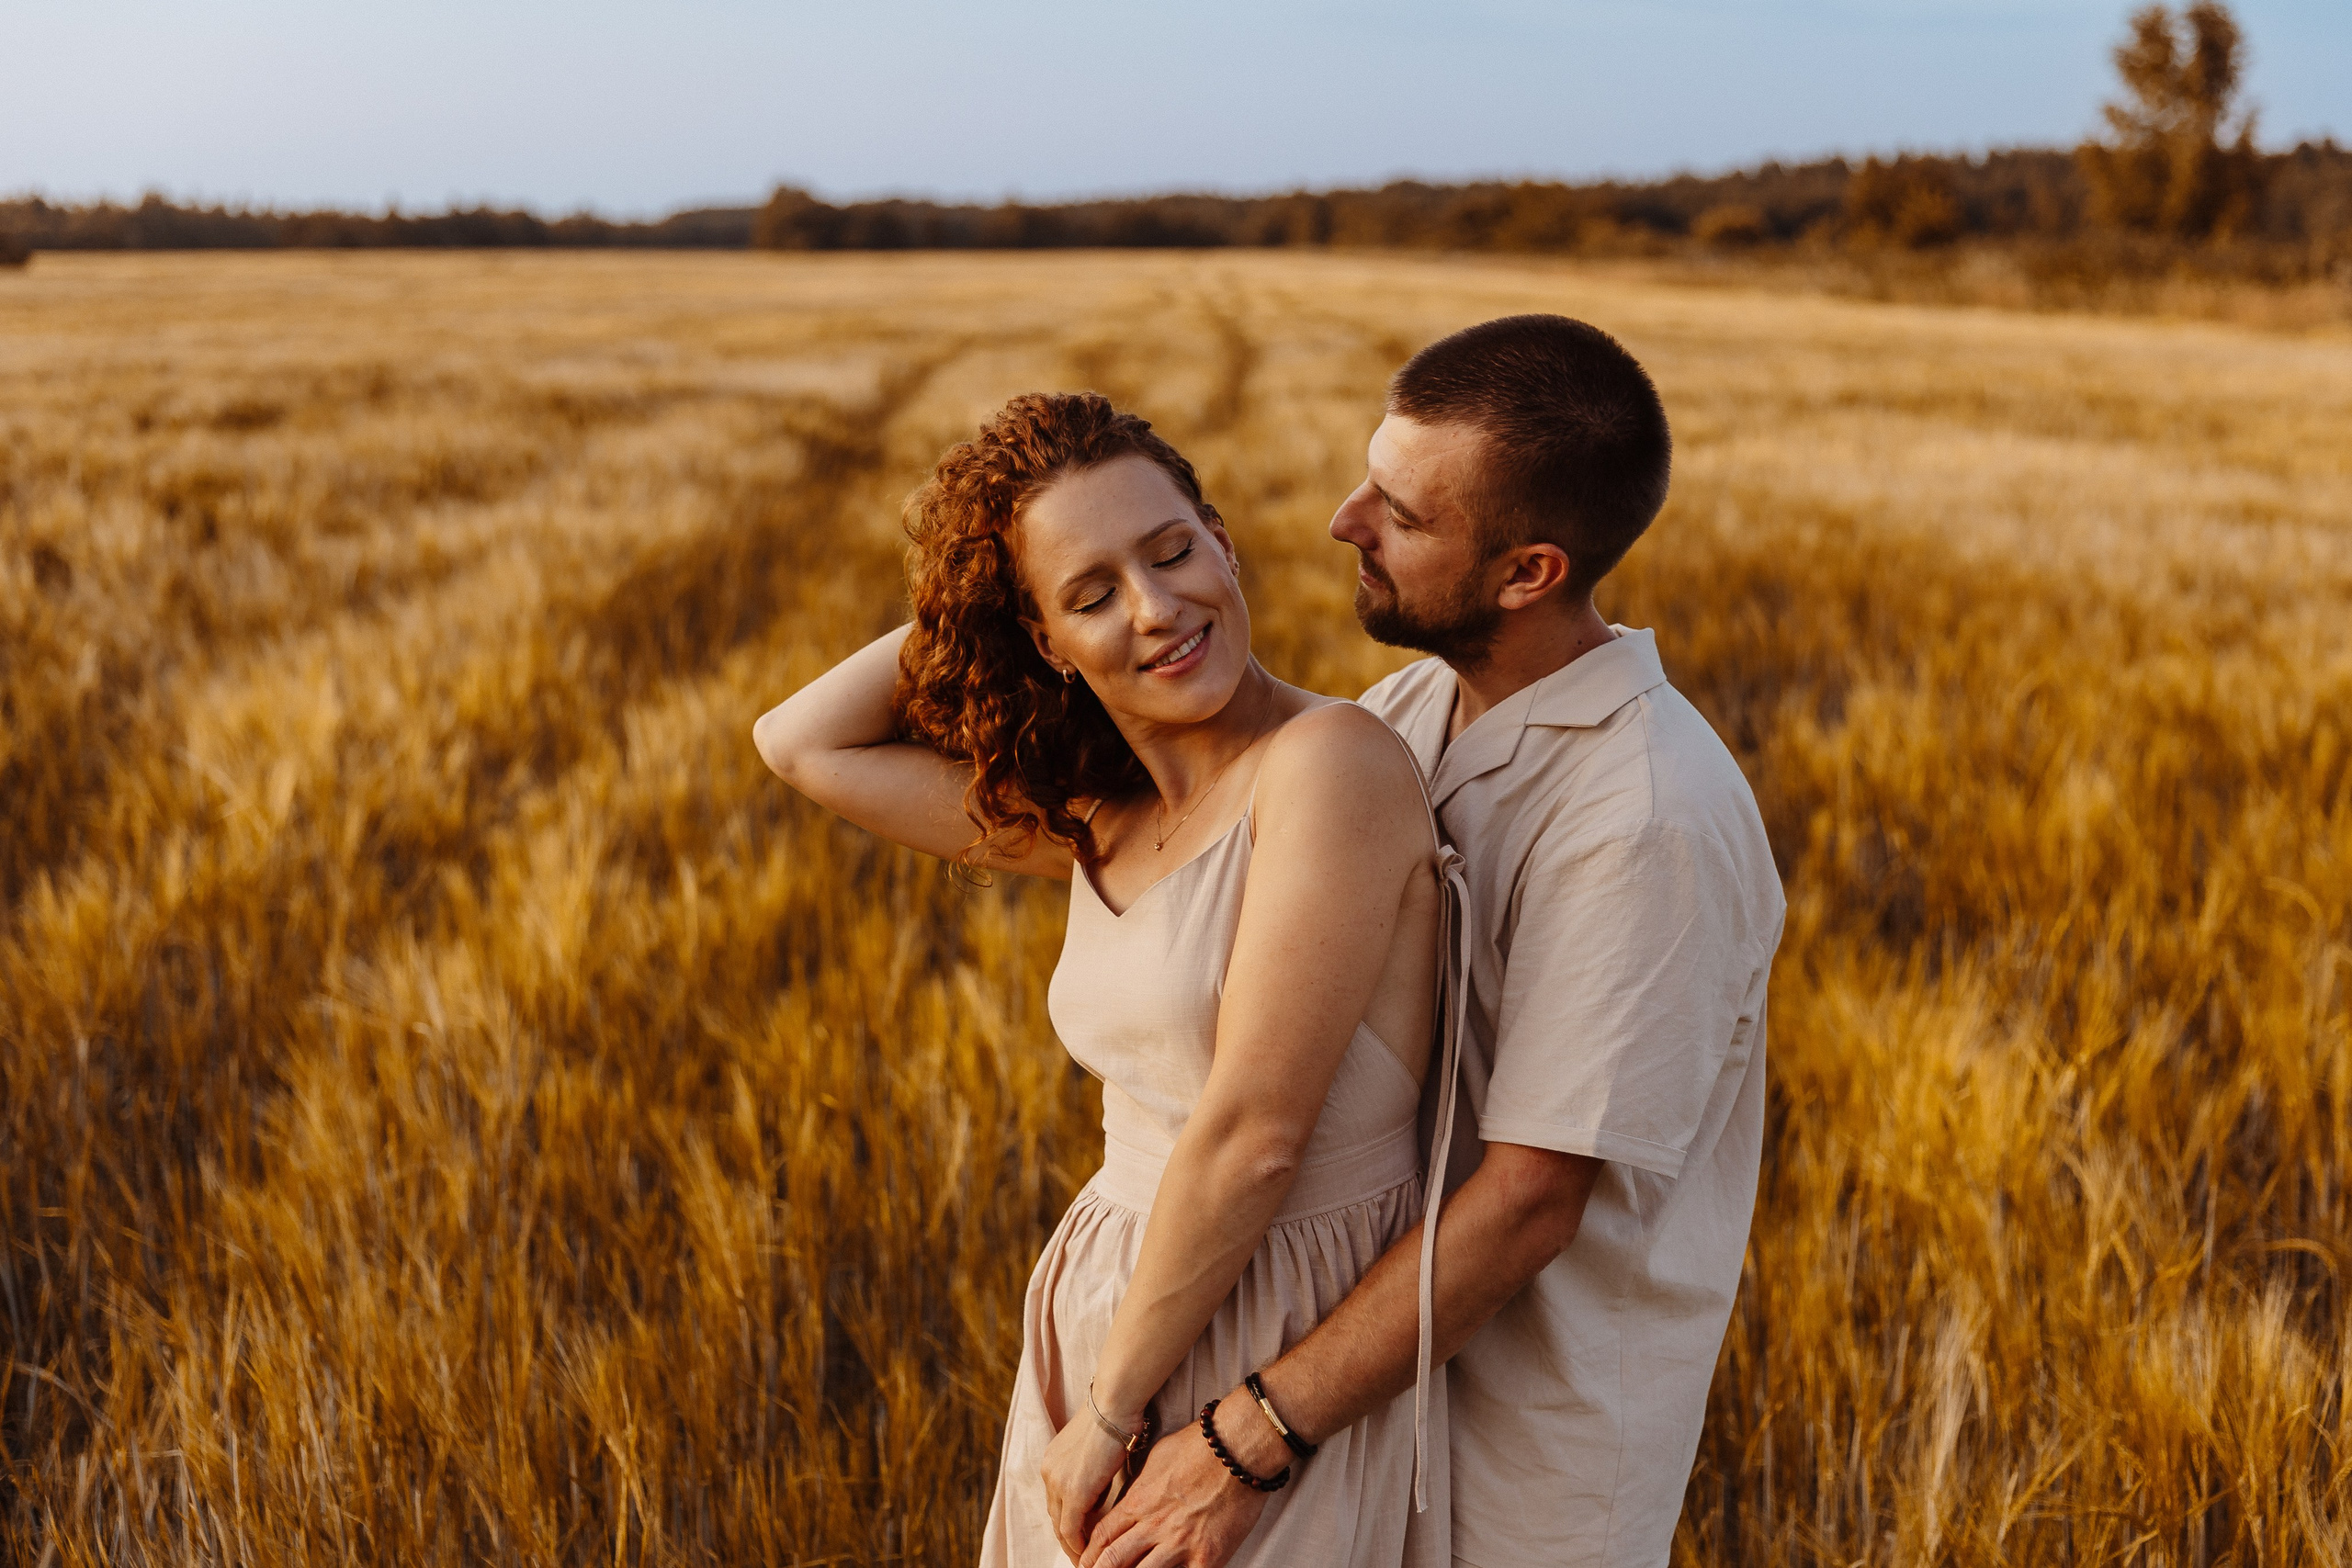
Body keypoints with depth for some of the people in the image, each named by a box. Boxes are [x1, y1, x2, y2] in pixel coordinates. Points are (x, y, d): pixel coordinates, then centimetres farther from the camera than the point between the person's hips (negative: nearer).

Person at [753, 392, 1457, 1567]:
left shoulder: (1332, 762, -20)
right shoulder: (1091, 820, 3)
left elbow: (1252, 1133, -21)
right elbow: (799, 742, 8)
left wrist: (1108, 1409, -13)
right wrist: (968, 594, 1)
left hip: (1273, 1377, -7)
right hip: (1107, 1321, 7)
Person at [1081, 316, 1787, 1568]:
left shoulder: (1648, 824, -26)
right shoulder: (1414, 708, -1)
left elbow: (1529, 1198, -26)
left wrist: (1247, 1445, -26)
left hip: (1534, 1453, -7)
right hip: (1392, 1346, 7)